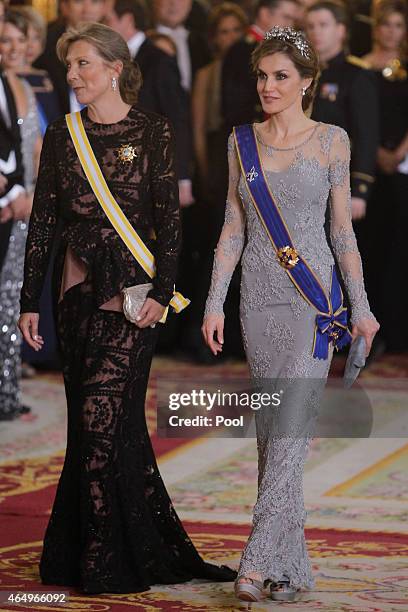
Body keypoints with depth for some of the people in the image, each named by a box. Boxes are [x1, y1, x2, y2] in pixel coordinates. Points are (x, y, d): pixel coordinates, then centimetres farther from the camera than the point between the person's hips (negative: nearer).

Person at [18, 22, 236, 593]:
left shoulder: (152, 131, -2)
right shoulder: (61, 135, 9)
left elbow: (169, 219, -4)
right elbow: (42, 221, 9)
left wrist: (162, 290, -13)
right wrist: (30, 301, 6)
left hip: (131, 287, -4)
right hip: (77, 286, 4)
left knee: (102, 414, -10)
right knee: (112, 418, 6)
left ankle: (105, 562, -2)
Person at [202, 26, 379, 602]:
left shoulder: (330, 140, 0)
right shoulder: (242, 141, 9)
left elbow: (343, 227, 3)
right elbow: (233, 228, 11)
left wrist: (361, 306, 3)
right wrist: (214, 301, 5)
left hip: (313, 295, -4)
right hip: (259, 295, 4)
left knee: (289, 423, -14)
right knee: (270, 426, 6)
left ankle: (260, 561, -17)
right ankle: (293, 563, 13)